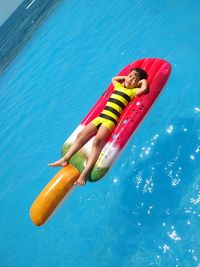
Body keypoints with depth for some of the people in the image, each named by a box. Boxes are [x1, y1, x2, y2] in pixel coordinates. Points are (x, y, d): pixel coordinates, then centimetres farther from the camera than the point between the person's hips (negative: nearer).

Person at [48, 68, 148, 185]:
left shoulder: (133, 91, 6)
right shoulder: (119, 86, 24)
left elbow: (144, 88, -13)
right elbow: (113, 78, 45)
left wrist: (143, 80, 6)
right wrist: (125, 77, 34)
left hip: (111, 119, -7)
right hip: (100, 116, 7)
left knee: (98, 140, -27)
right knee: (81, 135, -4)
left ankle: (85, 173, -35)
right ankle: (65, 159, -2)